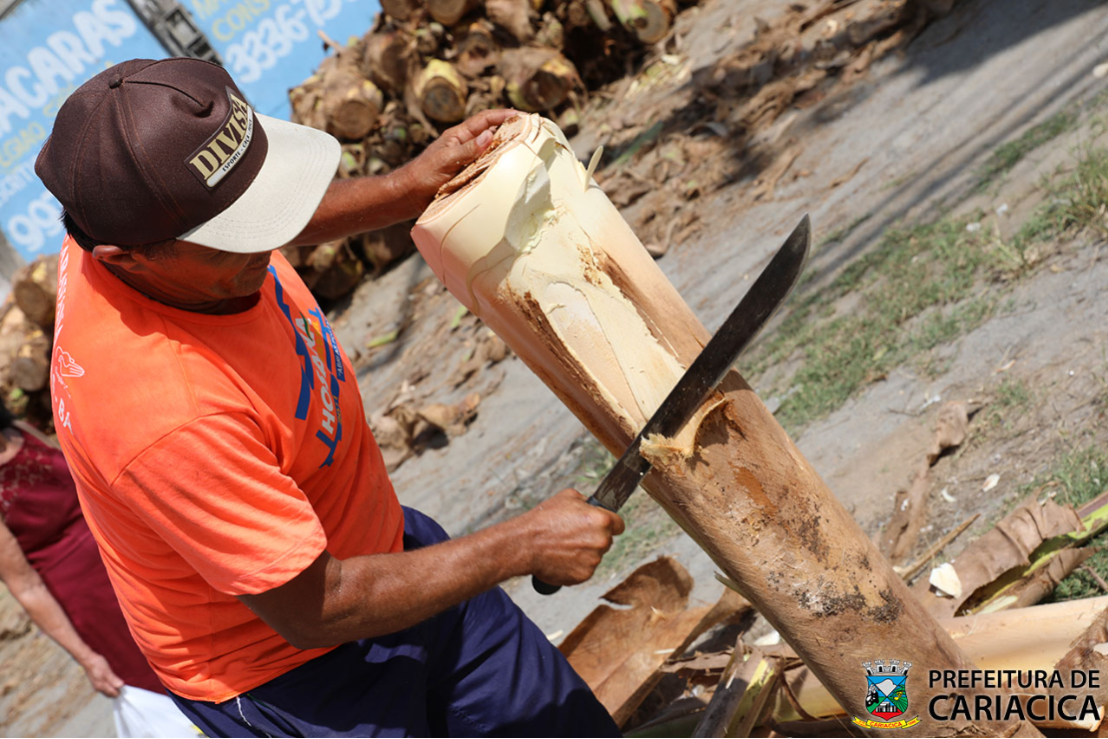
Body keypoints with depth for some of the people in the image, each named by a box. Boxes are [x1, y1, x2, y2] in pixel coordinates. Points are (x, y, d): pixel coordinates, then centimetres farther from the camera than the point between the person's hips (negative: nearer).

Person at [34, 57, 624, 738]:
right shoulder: (164, 412, -40)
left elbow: (276, 219, 10)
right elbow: (314, 611, -29)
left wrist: (406, 189, -3)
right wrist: (524, 546, -21)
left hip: (382, 548, 8)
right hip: (280, 672, -8)